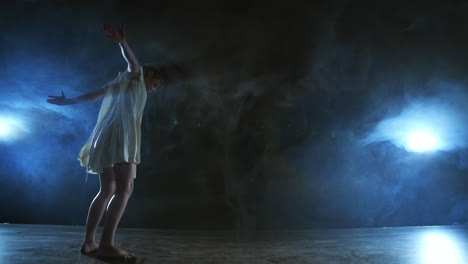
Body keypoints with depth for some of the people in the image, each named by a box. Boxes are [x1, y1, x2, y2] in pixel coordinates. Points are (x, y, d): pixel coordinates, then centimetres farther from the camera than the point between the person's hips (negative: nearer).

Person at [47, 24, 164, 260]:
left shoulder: (121, 83, 30)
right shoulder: (136, 76, 10)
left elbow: (93, 94, 30)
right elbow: (133, 62, -12)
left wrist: (67, 101, 38)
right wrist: (122, 42, -31)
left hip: (107, 136, 9)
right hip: (120, 133, -9)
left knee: (107, 190, 8)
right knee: (125, 188, -17)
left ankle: (88, 242, 8)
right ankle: (106, 244, -24)